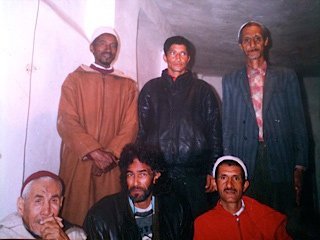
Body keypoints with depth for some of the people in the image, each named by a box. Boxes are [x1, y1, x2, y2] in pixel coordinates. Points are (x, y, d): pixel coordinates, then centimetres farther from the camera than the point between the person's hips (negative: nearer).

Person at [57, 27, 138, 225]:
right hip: (78, 162, -1)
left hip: (113, 165, 1)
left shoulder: (128, 86, 10)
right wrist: (94, 152, -16)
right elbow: (66, 122, -5)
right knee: (76, 212, 5)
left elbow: (130, 125, 1)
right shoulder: (75, 79, 5)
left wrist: (111, 154, -14)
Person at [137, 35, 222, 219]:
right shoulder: (151, 88, 14)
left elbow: (215, 131, 7)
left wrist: (213, 170, 0)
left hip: (194, 174, 0)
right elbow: (141, 129, 10)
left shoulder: (203, 90, 12)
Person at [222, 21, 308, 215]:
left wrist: (299, 166, -1)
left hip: (280, 162, 0)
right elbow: (227, 125, 8)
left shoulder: (287, 77, 10)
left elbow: (299, 122, 6)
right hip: (245, 162, 0)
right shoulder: (230, 80, 11)